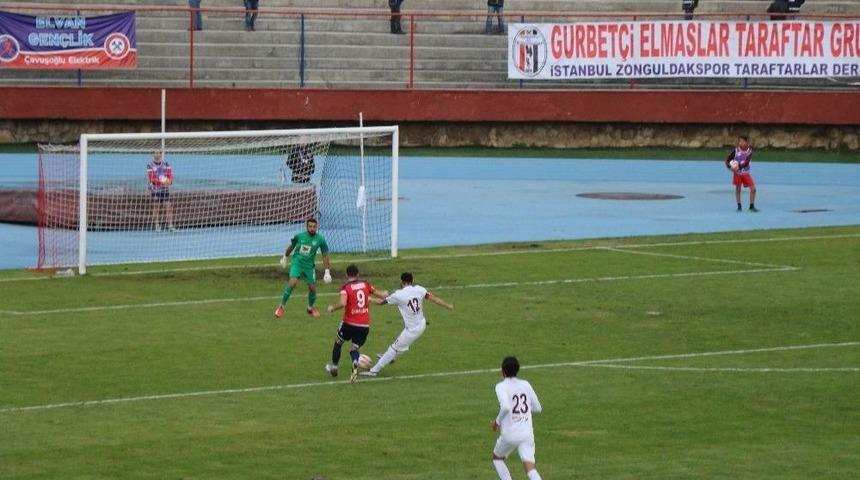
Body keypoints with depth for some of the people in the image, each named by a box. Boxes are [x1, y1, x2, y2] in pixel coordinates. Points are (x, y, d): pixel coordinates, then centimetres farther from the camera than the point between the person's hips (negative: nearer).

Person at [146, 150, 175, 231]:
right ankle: (157, 226, 4)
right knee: (156, 208, -2)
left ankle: (170, 225, -2)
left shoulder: (165, 163, 7)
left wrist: (169, 180, -20)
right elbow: (152, 178, -16)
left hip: (165, 189, 3)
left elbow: (170, 174, 2)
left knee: (168, 206, -4)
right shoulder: (150, 165, -6)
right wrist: (161, 182, -27)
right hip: (155, 189, -3)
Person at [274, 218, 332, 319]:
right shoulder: (299, 236, -8)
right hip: (297, 263, -2)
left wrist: (327, 272, -4)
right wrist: (284, 258, 25)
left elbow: (325, 255, 0)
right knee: (292, 283, -22)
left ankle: (310, 308, 32)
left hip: (309, 266, 2)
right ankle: (281, 307, -11)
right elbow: (291, 246, 12)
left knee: (312, 288, 3)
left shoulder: (320, 240, -8)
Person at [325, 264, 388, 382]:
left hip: (349, 324, -3)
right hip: (365, 325, 3)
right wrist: (385, 293, 36)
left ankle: (334, 366, 36)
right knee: (355, 348, 15)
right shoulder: (366, 284, 4)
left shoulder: (346, 287, -9)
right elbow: (381, 295, 12)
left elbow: (343, 303, -25)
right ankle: (355, 363, -19)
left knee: (338, 342, 25)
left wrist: (332, 308, -6)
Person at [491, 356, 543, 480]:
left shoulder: (501, 387, -7)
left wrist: (497, 421, -6)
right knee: (530, 467, -6)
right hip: (527, 433, 3)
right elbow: (537, 408, 14)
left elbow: (506, 407, -24)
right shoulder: (526, 385, 9)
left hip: (509, 434, -3)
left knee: (497, 458, 24)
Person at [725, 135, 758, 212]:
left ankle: (752, 206, 6)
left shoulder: (749, 151, -8)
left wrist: (739, 167, -32)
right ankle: (739, 206, 16)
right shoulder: (736, 150, -9)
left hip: (746, 173, 1)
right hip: (737, 173, -1)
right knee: (738, 189, 3)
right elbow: (727, 159, -6)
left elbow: (747, 162, -20)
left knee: (753, 188, -6)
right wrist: (730, 167, -25)